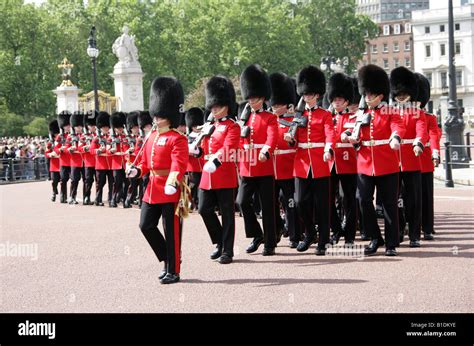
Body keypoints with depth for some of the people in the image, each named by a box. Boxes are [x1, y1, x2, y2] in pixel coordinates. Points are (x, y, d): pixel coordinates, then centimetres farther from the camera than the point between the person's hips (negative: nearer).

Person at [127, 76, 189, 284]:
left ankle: (173, 271, 10)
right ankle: (167, 259, 22)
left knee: (171, 232, 0)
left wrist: (172, 182, -37)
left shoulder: (177, 139, -11)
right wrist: (136, 171, -2)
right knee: (146, 225, 5)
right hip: (152, 189, 8)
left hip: (170, 190, -8)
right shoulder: (151, 137, 13)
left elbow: (179, 165, -21)